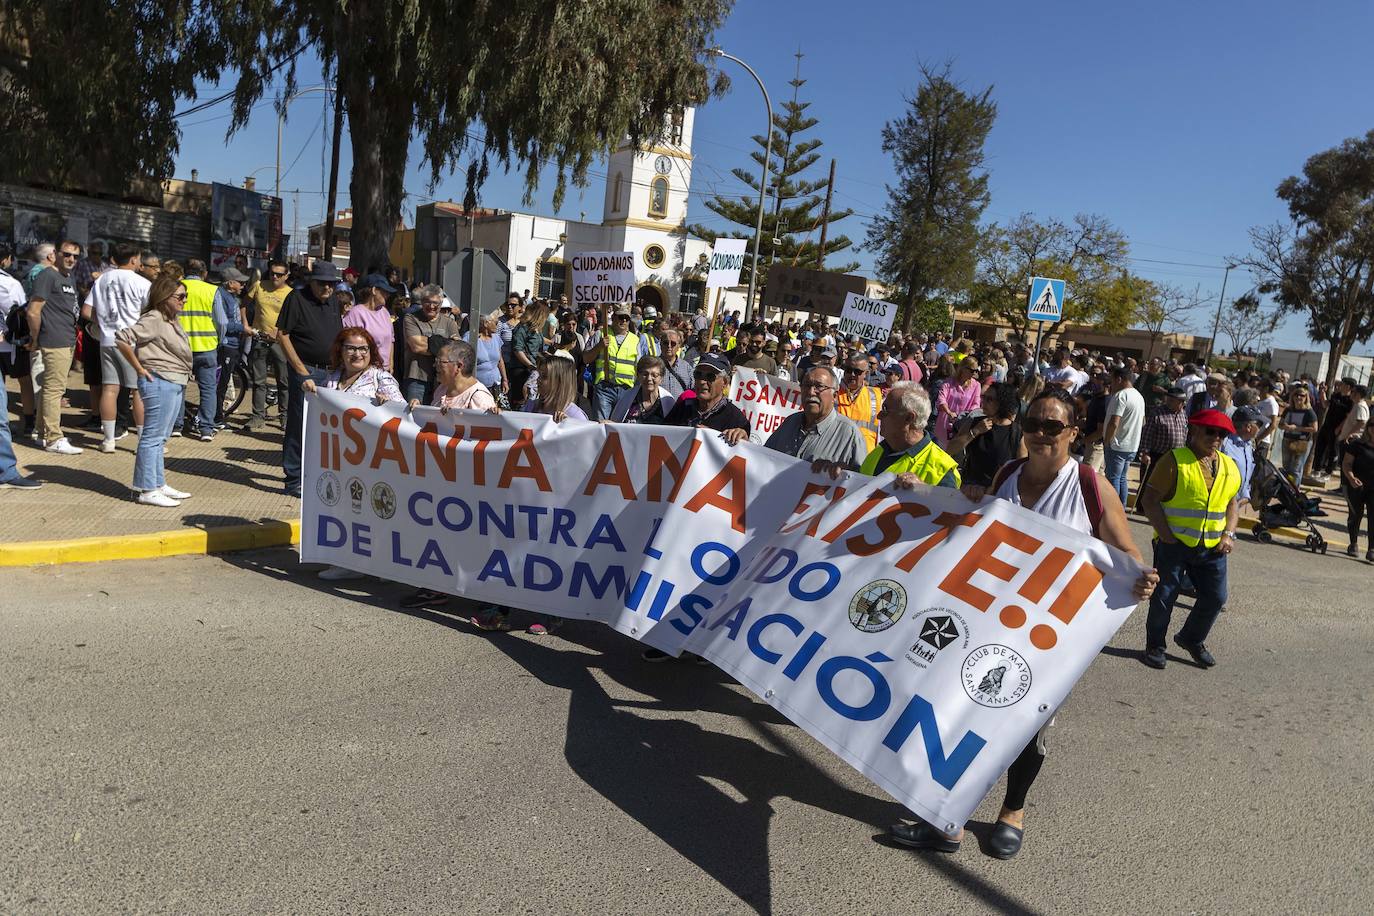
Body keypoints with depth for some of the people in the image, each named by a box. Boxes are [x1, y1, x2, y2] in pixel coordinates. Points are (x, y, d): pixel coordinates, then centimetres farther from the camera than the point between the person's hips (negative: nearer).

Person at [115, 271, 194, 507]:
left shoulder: (172, 320, 16)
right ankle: (147, 490, 1)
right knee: (153, 437, -4)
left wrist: (184, 376, 14)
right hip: (160, 382, -10)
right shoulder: (153, 319, -13)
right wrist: (139, 368, -15)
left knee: (161, 437, 16)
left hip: (176, 384, 10)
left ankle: (158, 484, 25)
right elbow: (122, 338, -22)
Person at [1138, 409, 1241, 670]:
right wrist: (1166, 536, -16)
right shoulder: (1174, 461, -10)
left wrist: (1228, 535, 3)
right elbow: (1150, 500, -12)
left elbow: (1232, 503, 18)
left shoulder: (1230, 467, 8)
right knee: (1164, 596, 3)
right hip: (1174, 544, -5)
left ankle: (1192, 639, 31)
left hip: (1212, 548, 5)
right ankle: (1155, 645, 22)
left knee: (1215, 597, 7)